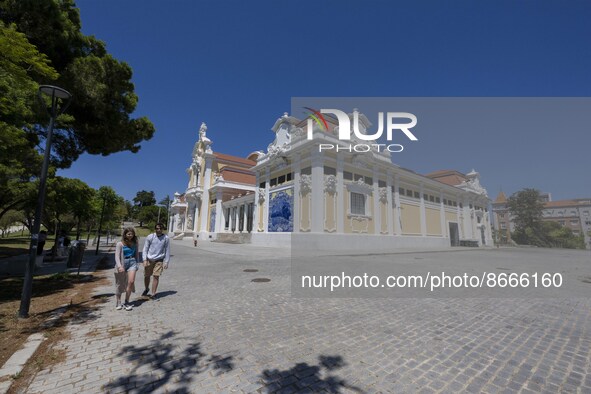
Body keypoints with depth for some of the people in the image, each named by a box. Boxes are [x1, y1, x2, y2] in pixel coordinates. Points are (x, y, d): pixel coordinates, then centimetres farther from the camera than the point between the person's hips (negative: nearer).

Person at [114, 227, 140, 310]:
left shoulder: (135, 243, 4)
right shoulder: (120, 244, -6)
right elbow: (117, 256, -10)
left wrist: (136, 264, 13)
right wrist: (119, 266, -22)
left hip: (132, 262, 2)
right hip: (123, 263, -2)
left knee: (131, 281, -13)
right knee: (120, 284, 9)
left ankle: (126, 302, 1)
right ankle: (118, 303, 25)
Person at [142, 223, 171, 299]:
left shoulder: (166, 238, -4)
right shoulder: (150, 237, -3)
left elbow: (167, 251, 1)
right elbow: (145, 249, 2)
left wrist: (166, 262, -2)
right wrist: (145, 260, -6)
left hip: (159, 260, -1)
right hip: (149, 259, 1)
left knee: (156, 276, -5)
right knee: (146, 276, 11)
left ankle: (153, 294, 7)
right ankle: (147, 289, 39)